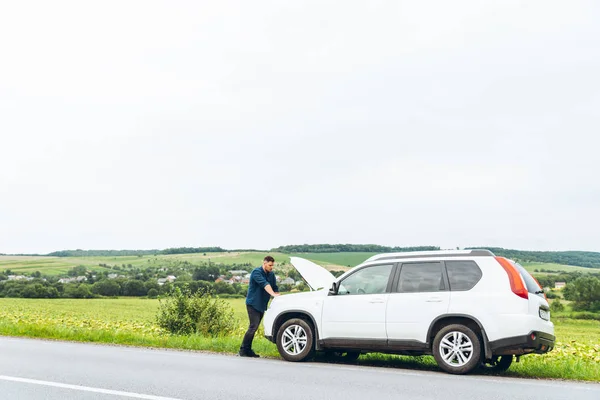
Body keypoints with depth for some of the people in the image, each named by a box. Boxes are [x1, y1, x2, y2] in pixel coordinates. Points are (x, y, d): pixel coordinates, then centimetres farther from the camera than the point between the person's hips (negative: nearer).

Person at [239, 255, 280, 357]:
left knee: (254, 328, 9)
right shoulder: (256, 272, -13)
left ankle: (248, 350, 14)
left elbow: (275, 288, 11)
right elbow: (264, 284, -28)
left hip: (262, 305, 7)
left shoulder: (271, 274, 10)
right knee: (253, 327, -14)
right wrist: (273, 294, -40)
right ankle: (243, 350, -6)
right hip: (253, 303, -7)